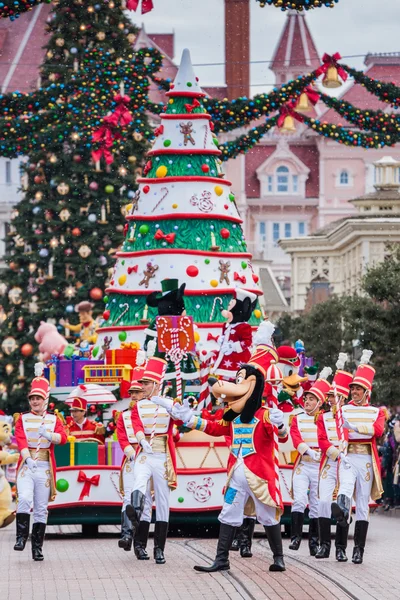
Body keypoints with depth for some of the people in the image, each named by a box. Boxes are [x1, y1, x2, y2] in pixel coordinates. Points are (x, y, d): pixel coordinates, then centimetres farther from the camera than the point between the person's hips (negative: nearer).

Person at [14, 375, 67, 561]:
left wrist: (48, 434, -25)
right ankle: (21, 537, -15)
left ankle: (37, 547, 7)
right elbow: (21, 440, -5)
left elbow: (63, 438, -6)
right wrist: (28, 459, -21)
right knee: (24, 499, -23)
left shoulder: (54, 419, 11)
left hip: (45, 467, 1)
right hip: (26, 464, -1)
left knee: (41, 508, 2)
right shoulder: (22, 419, 9)